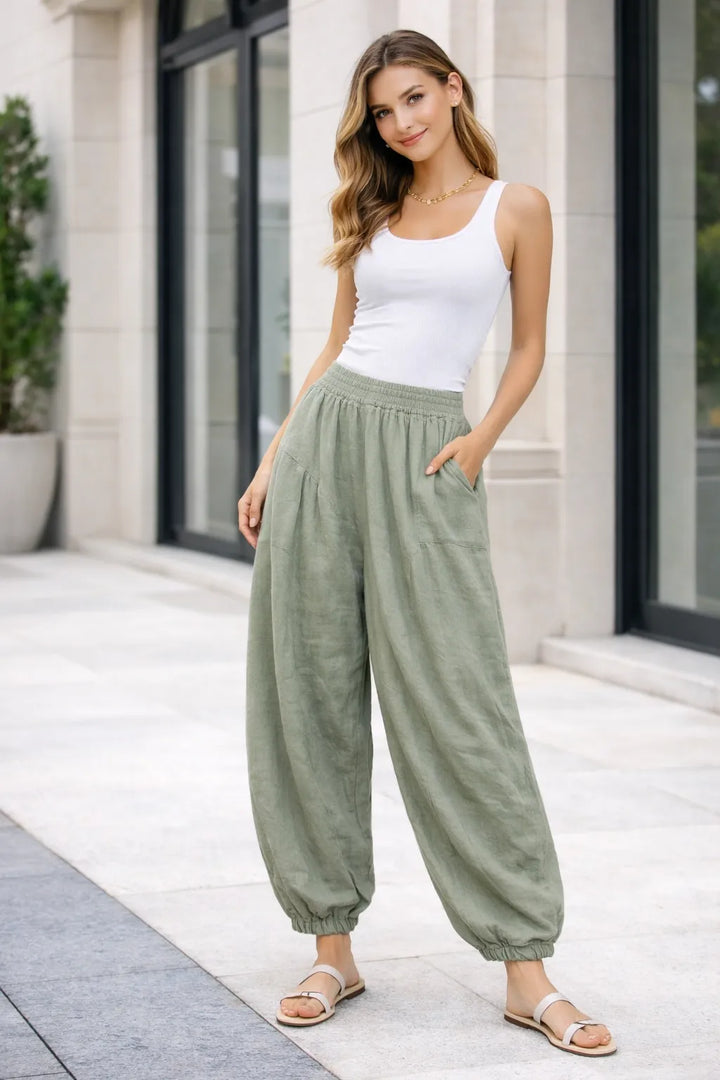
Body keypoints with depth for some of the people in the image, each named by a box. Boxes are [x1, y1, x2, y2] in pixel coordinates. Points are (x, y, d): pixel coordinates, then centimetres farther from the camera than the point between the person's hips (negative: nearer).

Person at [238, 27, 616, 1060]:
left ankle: (527, 970, -3)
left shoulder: (516, 208, 5)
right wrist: (271, 463, 9)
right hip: (327, 436, 4)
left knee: (459, 702, -9)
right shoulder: (372, 212, 14)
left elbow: (529, 349, 9)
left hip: (426, 455, -4)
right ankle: (333, 946, 12)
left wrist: (479, 442, -7)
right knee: (310, 693, 2)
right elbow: (337, 346, 16)